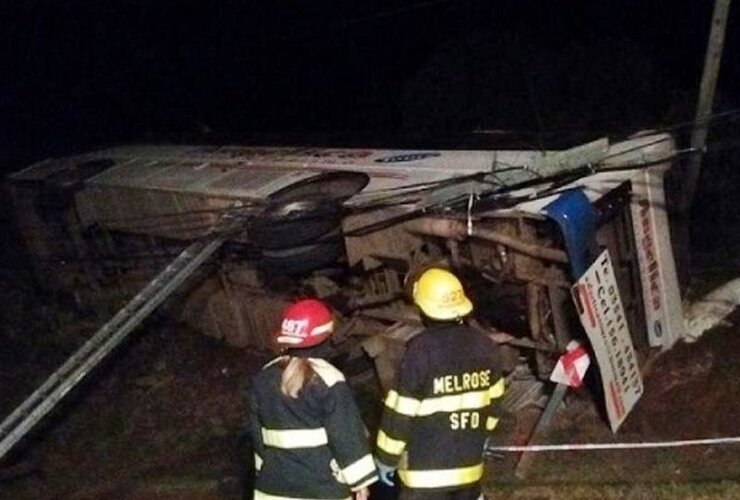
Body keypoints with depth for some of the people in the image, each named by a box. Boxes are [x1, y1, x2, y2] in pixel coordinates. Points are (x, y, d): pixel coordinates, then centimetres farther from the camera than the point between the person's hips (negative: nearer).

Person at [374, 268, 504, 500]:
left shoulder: (420, 351, -21)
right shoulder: (483, 345, -2)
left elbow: (400, 412, -16)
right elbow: (493, 401, 10)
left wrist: (386, 459, -3)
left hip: (427, 466, -6)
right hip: (470, 460, 6)